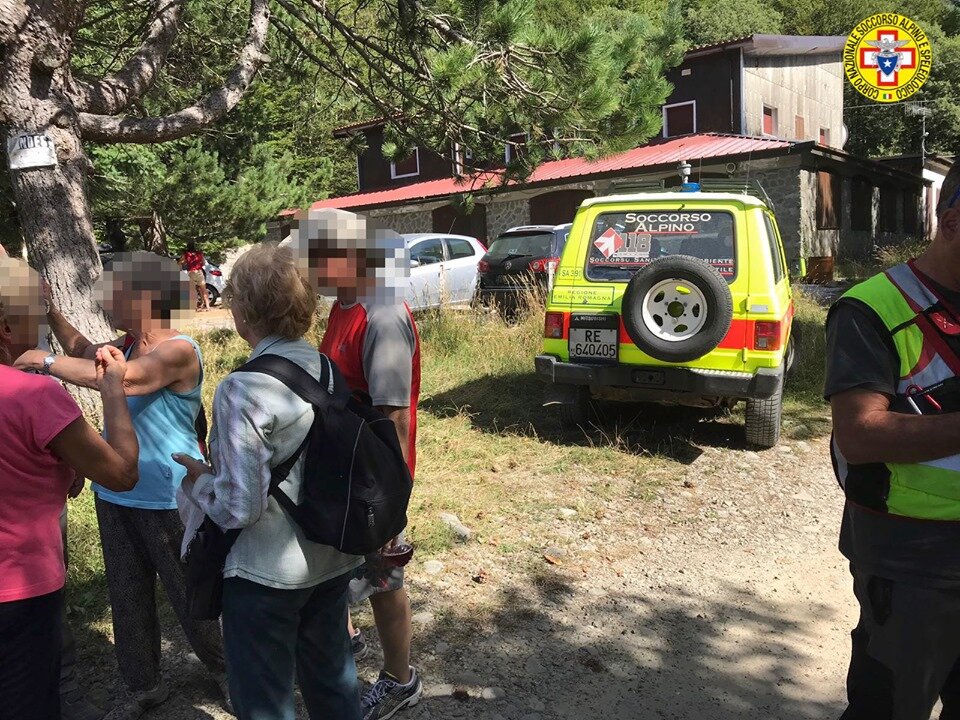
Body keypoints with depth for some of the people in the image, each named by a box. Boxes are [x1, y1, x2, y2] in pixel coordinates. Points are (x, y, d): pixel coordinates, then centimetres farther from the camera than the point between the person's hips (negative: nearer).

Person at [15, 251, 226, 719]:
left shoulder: (178, 351, -21)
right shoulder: (128, 344, 6)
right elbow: (84, 351, 22)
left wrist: (46, 361, -20)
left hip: (167, 500, -8)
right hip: (115, 495, 8)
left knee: (190, 595, 7)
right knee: (127, 596, 18)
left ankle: (225, 668, 31)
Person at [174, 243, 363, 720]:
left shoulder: (242, 391, -23)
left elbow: (240, 506, -24)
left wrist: (199, 478, -4)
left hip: (267, 573, -6)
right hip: (333, 561, 6)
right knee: (333, 679, 24)